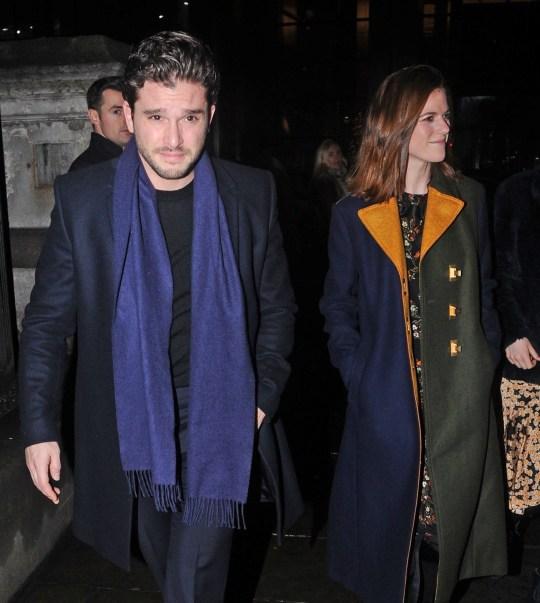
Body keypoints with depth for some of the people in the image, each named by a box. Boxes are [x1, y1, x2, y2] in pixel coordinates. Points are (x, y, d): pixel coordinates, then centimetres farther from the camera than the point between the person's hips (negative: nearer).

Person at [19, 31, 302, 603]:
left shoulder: (251, 193, -7)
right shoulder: (81, 196, -9)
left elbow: (277, 307, 3)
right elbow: (47, 319, -3)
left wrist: (263, 398, -6)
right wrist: (38, 426, -4)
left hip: (217, 421, -1)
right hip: (128, 423, 1)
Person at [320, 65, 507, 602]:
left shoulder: (468, 199, 6)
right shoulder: (354, 214, 0)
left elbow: (482, 291, 11)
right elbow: (339, 307, 4)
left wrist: (486, 362, 3)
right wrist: (357, 372, -7)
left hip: (459, 402, 2)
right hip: (386, 403, -1)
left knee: (449, 517, 11)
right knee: (389, 522, 10)